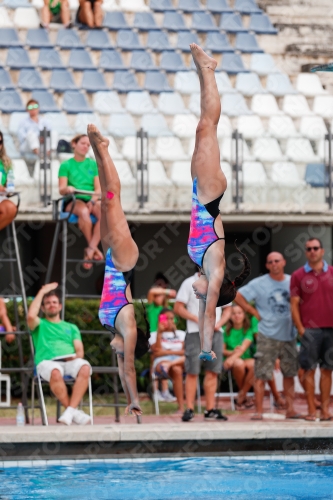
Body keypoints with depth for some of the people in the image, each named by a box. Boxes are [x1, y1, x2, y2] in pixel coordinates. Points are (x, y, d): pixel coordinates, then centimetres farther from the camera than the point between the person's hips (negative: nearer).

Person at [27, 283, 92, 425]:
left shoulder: (71, 327, 31)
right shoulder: (40, 325, 24)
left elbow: (80, 350, 18)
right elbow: (31, 316, -1)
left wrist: (76, 356, -8)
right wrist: (42, 292, 7)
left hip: (70, 361, 2)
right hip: (48, 362, -2)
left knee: (85, 368, -36)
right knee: (55, 373, -42)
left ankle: (70, 412, -41)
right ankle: (74, 411, -32)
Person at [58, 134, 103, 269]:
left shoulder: (93, 164, 16)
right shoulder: (66, 165, 9)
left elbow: (99, 189, 7)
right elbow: (61, 189, -2)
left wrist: (93, 201, -14)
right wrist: (67, 189, -26)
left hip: (91, 200, 2)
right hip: (73, 202, -2)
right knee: (84, 211, -39)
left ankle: (90, 249, -30)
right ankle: (95, 249, -25)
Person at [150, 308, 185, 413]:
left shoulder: (181, 334, 24)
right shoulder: (154, 335, 17)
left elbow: (185, 351, 8)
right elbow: (156, 353, -1)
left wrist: (169, 352, -4)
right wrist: (159, 333, -4)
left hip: (179, 361, 2)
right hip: (160, 363, -2)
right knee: (176, 370, -40)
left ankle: (169, 365, -52)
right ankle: (181, 407, -47)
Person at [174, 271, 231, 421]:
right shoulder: (189, 283, 1)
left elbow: (227, 309, 16)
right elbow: (178, 308, -3)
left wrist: (219, 323, -3)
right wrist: (196, 319, -15)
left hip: (215, 333, 4)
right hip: (195, 332, -4)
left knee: (213, 371, 4)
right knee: (192, 372, -6)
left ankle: (210, 409, 9)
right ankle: (189, 409, -3)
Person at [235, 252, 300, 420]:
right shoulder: (259, 284, -4)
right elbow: (238, 297, -6)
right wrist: (255, 313, -8)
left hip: (289, 335, 4)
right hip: (267, 336, -4)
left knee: (289, 373, 10)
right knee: (261, 374, -6)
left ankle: (290, 409, 17)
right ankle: (258, 411, -5)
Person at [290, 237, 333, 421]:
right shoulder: (298, 275, 4)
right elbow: (294, 305, 2)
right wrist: (300, 329, -7)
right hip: (310, 329, -2)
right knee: (309, 369, -2)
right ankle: (311, 410, 0)